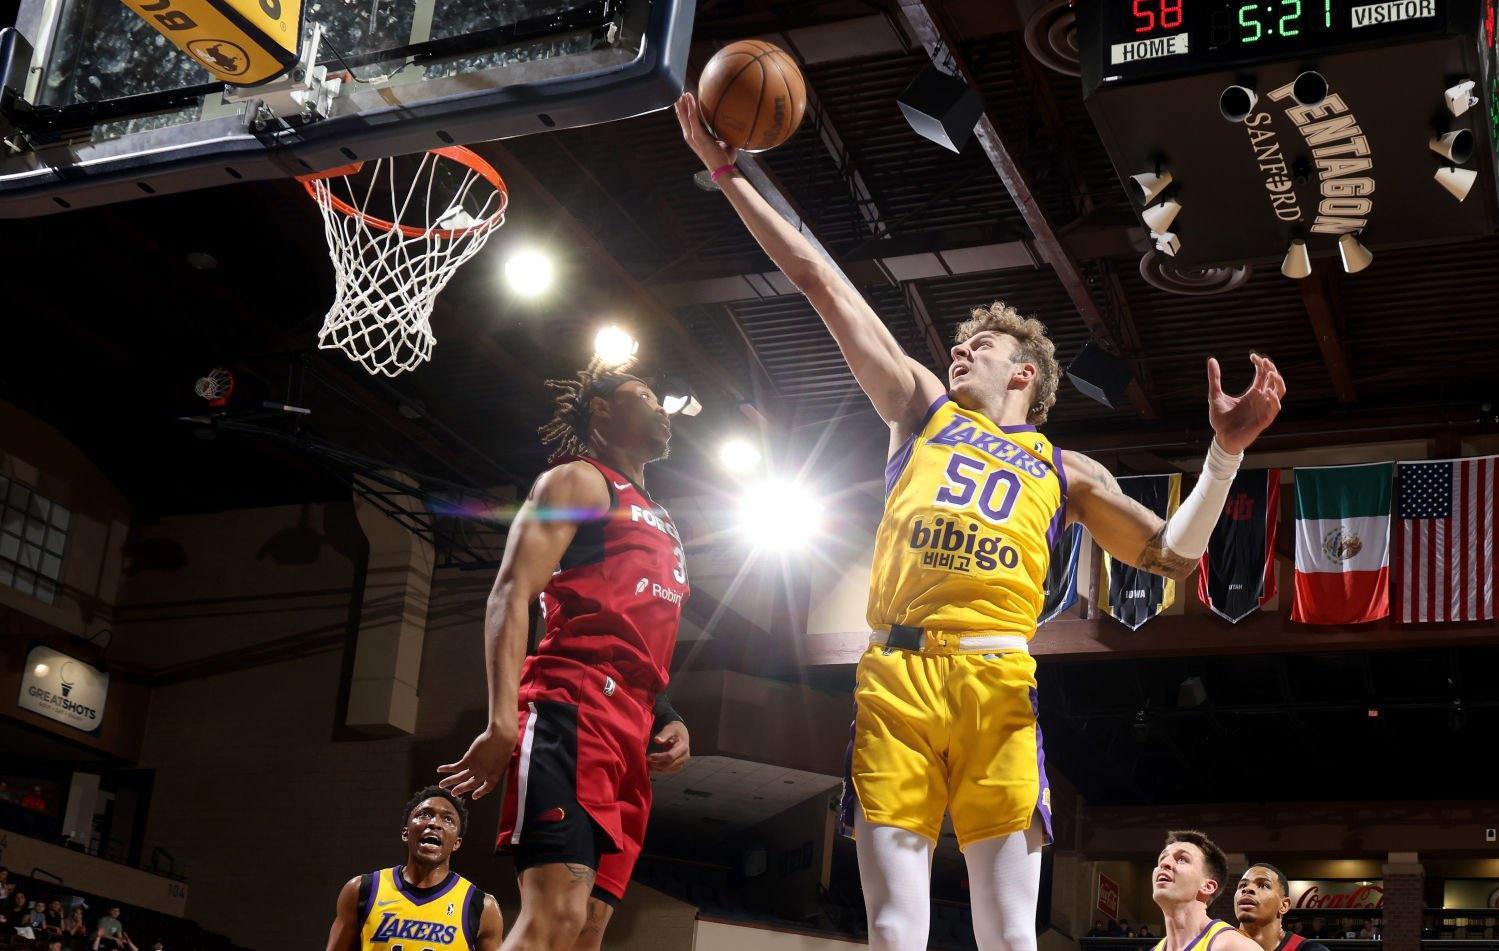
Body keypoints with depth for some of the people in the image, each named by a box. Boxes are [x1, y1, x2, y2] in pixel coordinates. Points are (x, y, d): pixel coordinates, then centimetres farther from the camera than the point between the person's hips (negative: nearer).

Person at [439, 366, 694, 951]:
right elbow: (510, 596, -6)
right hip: (573, 708, -8)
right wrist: (502, 721, -20)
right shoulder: (579, 481, 7)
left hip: (631, 735, 8)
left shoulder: (660, 524, 32)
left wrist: (670, 721, 13)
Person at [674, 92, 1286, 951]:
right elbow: (821, 281, 21)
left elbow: (1175, 555, 18)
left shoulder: (1064, 471, 23)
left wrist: (1226, 452, 6)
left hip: (997, 683, 0)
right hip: (895, 675, 0)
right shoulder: (923, 409, 24)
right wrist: (730, 176, 21)